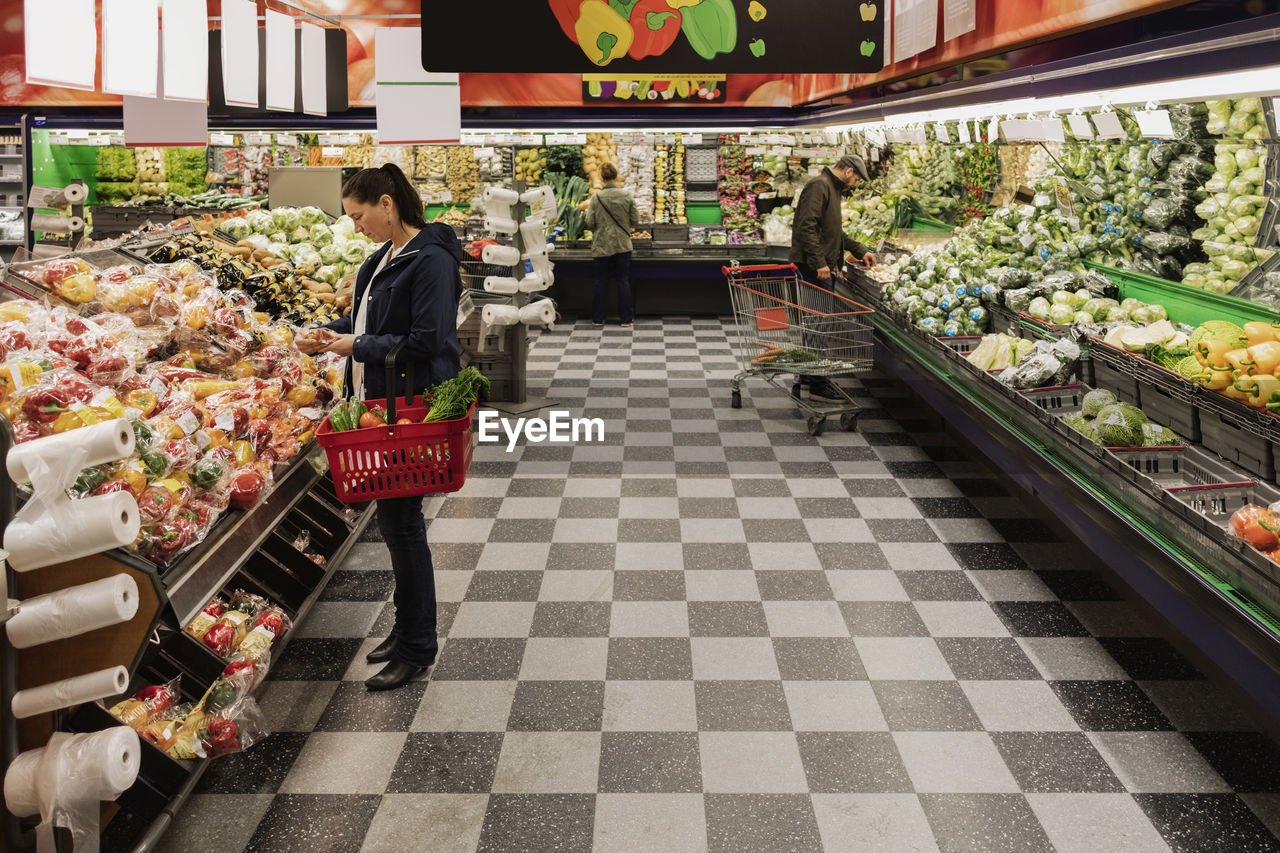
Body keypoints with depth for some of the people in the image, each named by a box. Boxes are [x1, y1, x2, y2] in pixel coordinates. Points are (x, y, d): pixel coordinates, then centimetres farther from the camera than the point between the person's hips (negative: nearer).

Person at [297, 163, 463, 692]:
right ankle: (408, 628, 30)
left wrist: (359, 346, -14)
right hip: (380, 405, 9)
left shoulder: (431, 261, -17)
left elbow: (426, 341, -22)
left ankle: (417, 649, 10)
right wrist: (326, 336, 7)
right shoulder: (383, 259, 12)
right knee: (393, 519, 16)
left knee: (400, 522, -3)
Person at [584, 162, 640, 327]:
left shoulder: (596, 198, -9)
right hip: (622, 245, 0)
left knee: (601, 282, 9)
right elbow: (635, 221, -3)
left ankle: (597, 318, 13)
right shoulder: (627, 196, -7)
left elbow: (590, 223, -7)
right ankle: (626, 318, 10)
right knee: (623, 281, 7)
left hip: (602, 245, 0)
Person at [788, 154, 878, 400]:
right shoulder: (819, 186, -12)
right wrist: (820, 262, -25)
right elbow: (806, 227, -22)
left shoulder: (833, 188, 21)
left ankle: (810, 373, 24)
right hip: (814, 267, -11)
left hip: (824, 266, 11)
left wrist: (860, 251, 25)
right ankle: (817, 384, -9)